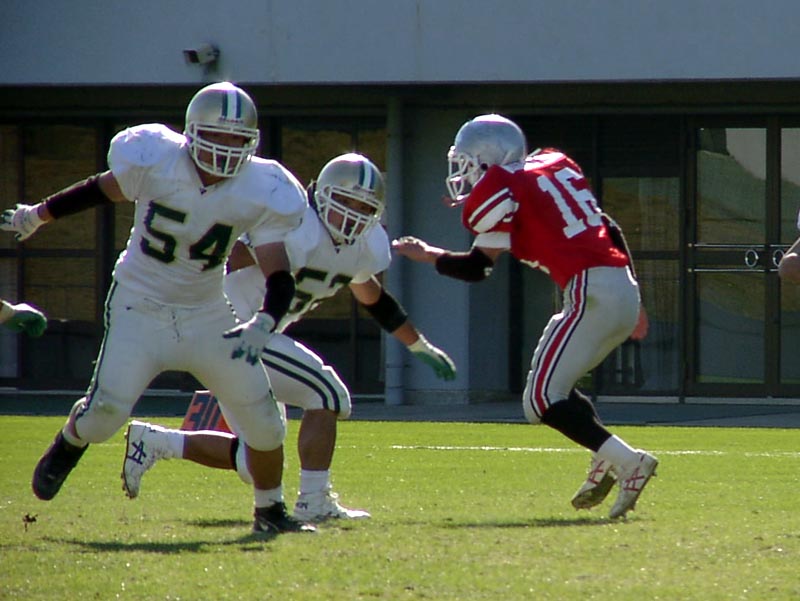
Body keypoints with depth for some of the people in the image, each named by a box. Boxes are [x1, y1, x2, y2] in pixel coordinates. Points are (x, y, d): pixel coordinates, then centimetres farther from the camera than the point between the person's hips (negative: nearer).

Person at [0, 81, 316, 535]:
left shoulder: (260, 193, -14)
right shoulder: (154, 160, -18)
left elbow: (280, 278, -13)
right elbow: (105, 189, 3)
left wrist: (262, 326, -33)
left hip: (207, 313, 2)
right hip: (140, 306, -2)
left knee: (263, 420, -4)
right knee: (106, 410, -15)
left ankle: (270, 511, 19)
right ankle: (69, 446, 22)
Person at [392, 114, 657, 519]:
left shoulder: (499, 190, -2)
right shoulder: (551, 167, 21)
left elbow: (477, 268, 1)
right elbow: (611, 232, 21)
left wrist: (425, 255, 19)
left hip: (592, 293, -9)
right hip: (625, 288, 9)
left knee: (542, 400, -7)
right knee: (554, 380, 21)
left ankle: (626, 462, -18)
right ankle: (606, 461, 6)